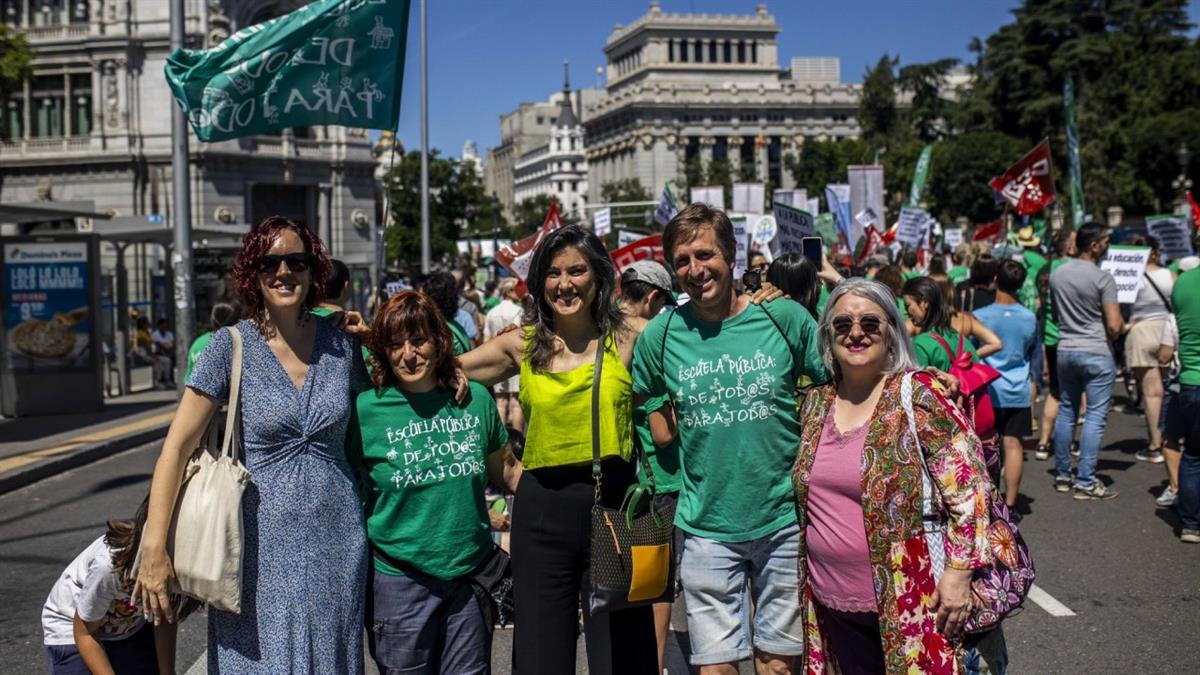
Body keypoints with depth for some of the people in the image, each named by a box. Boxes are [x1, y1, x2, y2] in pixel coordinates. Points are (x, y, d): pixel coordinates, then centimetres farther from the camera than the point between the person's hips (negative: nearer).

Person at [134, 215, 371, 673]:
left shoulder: (341, 343, 2)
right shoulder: (231, 347, -7)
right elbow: (177, 447, -10)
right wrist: (154, 549, -16)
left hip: (337, 542, 3)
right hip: (263, 545, -2)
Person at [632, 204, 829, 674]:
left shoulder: (785, 318, -5)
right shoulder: (661, 334, -2)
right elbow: (636, 402, 14)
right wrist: (663, 429, 2)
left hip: (784, 523, 0)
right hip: (707, 529, 0)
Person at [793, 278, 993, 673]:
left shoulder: (918, 396, -12)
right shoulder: (817, 404, 5)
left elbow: (967, 489, -13)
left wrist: (959, 573, -16)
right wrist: (810, 582, 16)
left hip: (907, 607, -5)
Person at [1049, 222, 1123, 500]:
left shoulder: (1056, 274, 5)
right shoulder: (1103, 278, -15)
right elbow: (1114, 326, -16)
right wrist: (1122, 324, 4)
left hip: (1065, 350, 6)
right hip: (1096, 354, -6)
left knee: (1066, 412, 14)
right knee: (1095, 417, -1)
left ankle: (1062, 475, 20)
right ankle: (1085, 482, -1)